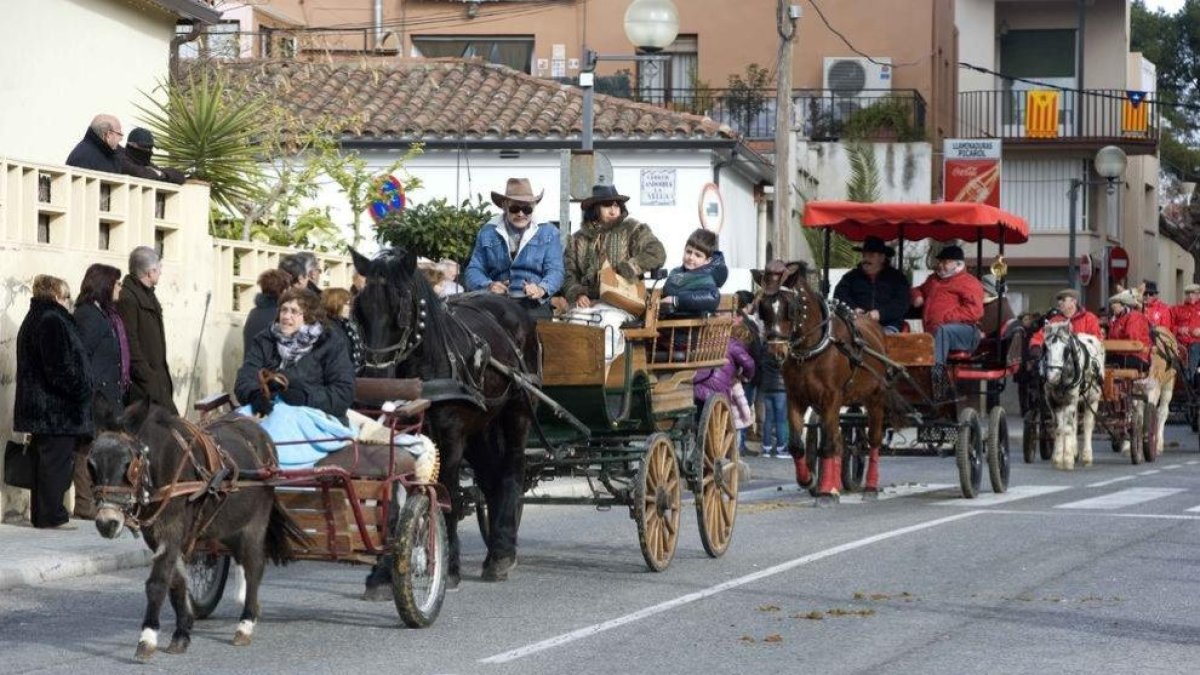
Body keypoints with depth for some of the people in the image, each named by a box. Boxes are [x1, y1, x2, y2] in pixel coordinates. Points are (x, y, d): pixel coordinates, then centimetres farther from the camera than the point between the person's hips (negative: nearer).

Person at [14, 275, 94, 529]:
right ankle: (51, 515, -5)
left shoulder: (34, 320, 17)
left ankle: (41, 514, 17)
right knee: (57, 460, -6)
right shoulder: (52, 322, -15)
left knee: (46, 459, 13)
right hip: (57, 406, -10)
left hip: (39, 406, 10)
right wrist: (83, 390, -12)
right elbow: (60, 367, -22)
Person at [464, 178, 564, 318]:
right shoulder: (487, 232, 12)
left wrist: (541, 289, -22)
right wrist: (489, 286, -15)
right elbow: (474, 270, 8)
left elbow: (554, 271, 0)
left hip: (534, 305, -1)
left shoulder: (549, 232, 9)